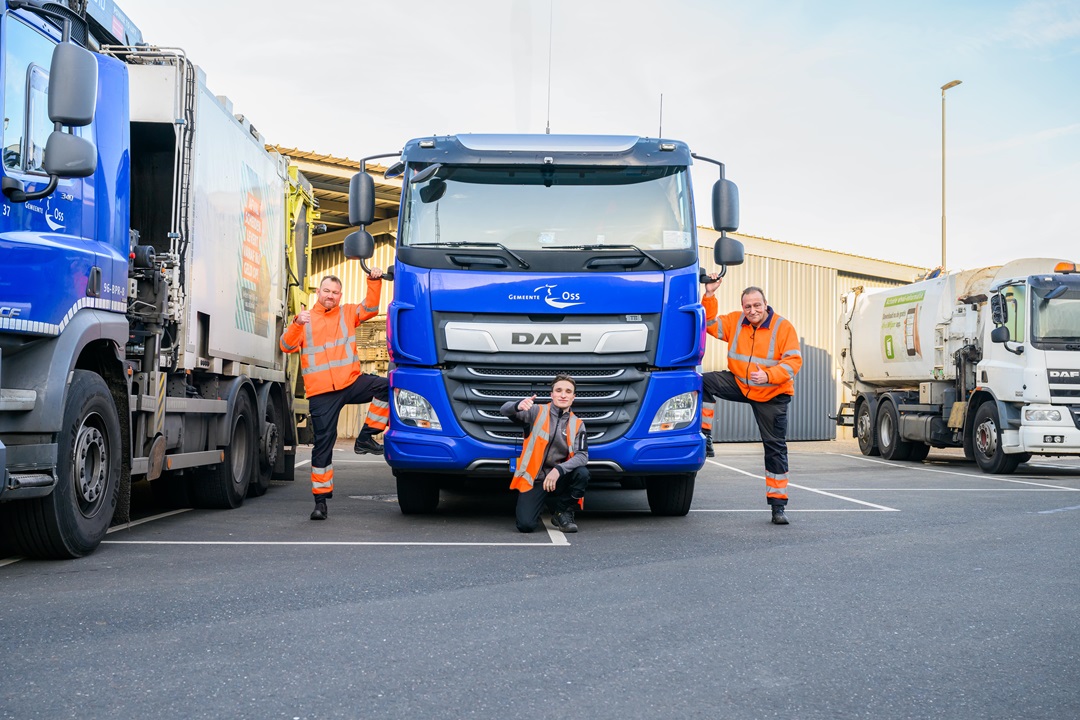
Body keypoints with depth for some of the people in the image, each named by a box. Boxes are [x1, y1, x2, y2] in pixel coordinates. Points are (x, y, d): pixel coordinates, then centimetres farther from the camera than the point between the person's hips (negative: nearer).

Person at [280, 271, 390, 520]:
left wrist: (374, 282, -13)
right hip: (321, 393, -2)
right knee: (323, 444, -1)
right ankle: (321, 499, 5)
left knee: (386, 387, -23)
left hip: (351, 383, 2)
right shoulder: (306, 319, 8)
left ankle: (366, 437, -10)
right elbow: (286, 345, -5)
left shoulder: (347, 313, 14)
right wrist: (297, 324, -24)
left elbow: (370, 308, 0)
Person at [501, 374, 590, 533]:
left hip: (559, 479, 3)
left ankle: (563, 514, -4)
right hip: (533, 480, -2)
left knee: (582, 473, -28)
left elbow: (582, 456, -10)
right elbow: (506, 410, -18)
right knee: (526, 525, -21)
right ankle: (542, 502, 15)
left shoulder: (577, 424, 2)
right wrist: (518, 406, -44)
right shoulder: (537, 412, -4)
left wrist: (558, 470, -29)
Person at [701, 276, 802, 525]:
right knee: (703, 382, -20)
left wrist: (768, 375, -30)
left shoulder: (783, 327, -12)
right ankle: (705, 437, -13)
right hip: (739, 383, 3)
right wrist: (709, 295, -10)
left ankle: (778, 505, 8)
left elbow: (793, 361, -15)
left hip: (772, 395, -3)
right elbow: (710, 324, 2)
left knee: (776, 448, 1)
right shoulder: (735, 321, 1)